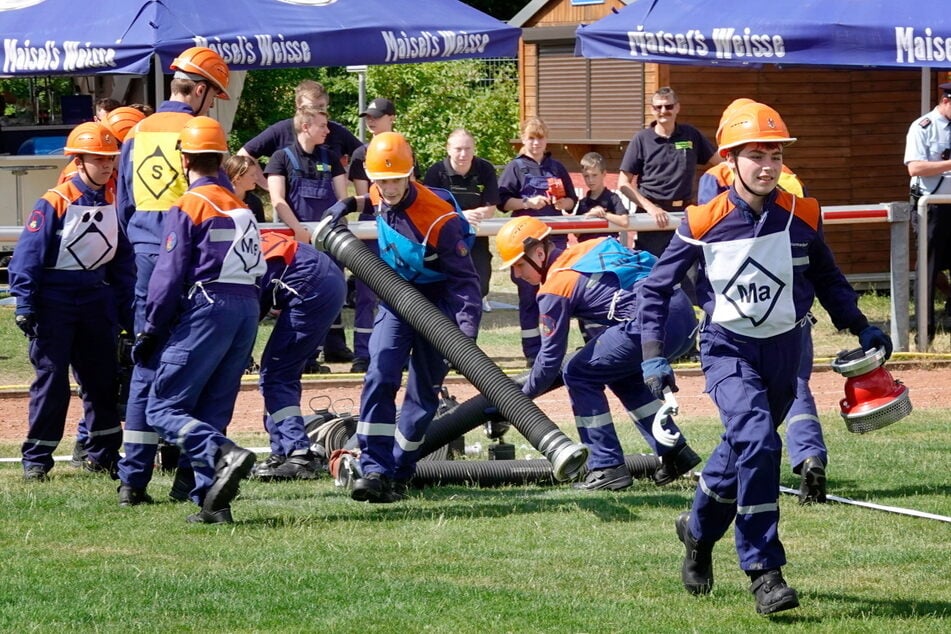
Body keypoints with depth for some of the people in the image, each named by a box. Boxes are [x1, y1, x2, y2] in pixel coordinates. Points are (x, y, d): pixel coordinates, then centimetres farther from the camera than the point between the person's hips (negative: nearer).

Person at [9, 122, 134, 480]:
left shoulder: (114, 204, 5)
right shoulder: (54, 203, -11)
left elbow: (123, 262, 11)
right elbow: (29, 254, -12)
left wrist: (126, 312, 9)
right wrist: (25, 305, -17)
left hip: (96, 299, 5)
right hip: (55, 299, -5)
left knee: (103, 378, 9)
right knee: (51, 378, -4)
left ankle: (103, 454, 20)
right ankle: (36, 460, 1)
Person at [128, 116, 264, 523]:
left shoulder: (188, 206, -4)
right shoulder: (241, 207, 18)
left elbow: (169, 276, -9)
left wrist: (151, 332, -3)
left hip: (206, 308, -7)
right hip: (247, 308, 7)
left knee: (162, 409, -6)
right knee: (212, 412, 11)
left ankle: (223, 455, -29)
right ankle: (212, 501, 2)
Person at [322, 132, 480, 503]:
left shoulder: (440, 220, -27)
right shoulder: (380, 199, -8)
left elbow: (464, 278, -24)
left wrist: (467, 328, -35)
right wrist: (351, 204, 5)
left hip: (437, 303, -4)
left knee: (424, 391, 2)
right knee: (380, 378, -12)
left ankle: (398, 475, 12)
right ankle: (374, 470, -17)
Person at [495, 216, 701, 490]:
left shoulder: (556, 287, 2)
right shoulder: (590, 248, 23)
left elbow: (551, 356, 4)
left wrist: (522, 397, 19)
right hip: (686, 316, 8)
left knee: (578, 375, 7)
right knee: (621, 372, 30)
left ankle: (607, 468, 4)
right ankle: (675, 453, 26)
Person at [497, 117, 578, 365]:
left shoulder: (556, 167, 13)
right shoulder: (515, 167, 4)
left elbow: (572, 202, 14)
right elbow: (503, 201, -4)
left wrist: (561, 202, -7)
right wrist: (528, 202, -17)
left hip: (555, 236, 2)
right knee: (529, 296, 1)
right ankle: (532, 352, 4)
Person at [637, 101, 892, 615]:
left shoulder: (802, 217, -4)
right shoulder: (704, 224, -12)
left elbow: (827, 279, 14)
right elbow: (656, 287, -1)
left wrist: (861, 327, 4)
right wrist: (653, 356, -8)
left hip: (784, 351, 4)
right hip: (728, 349, -4)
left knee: (745, 447, 15)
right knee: (756, 440, -24)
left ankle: (699, 531, 44)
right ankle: (763, 572, -19)